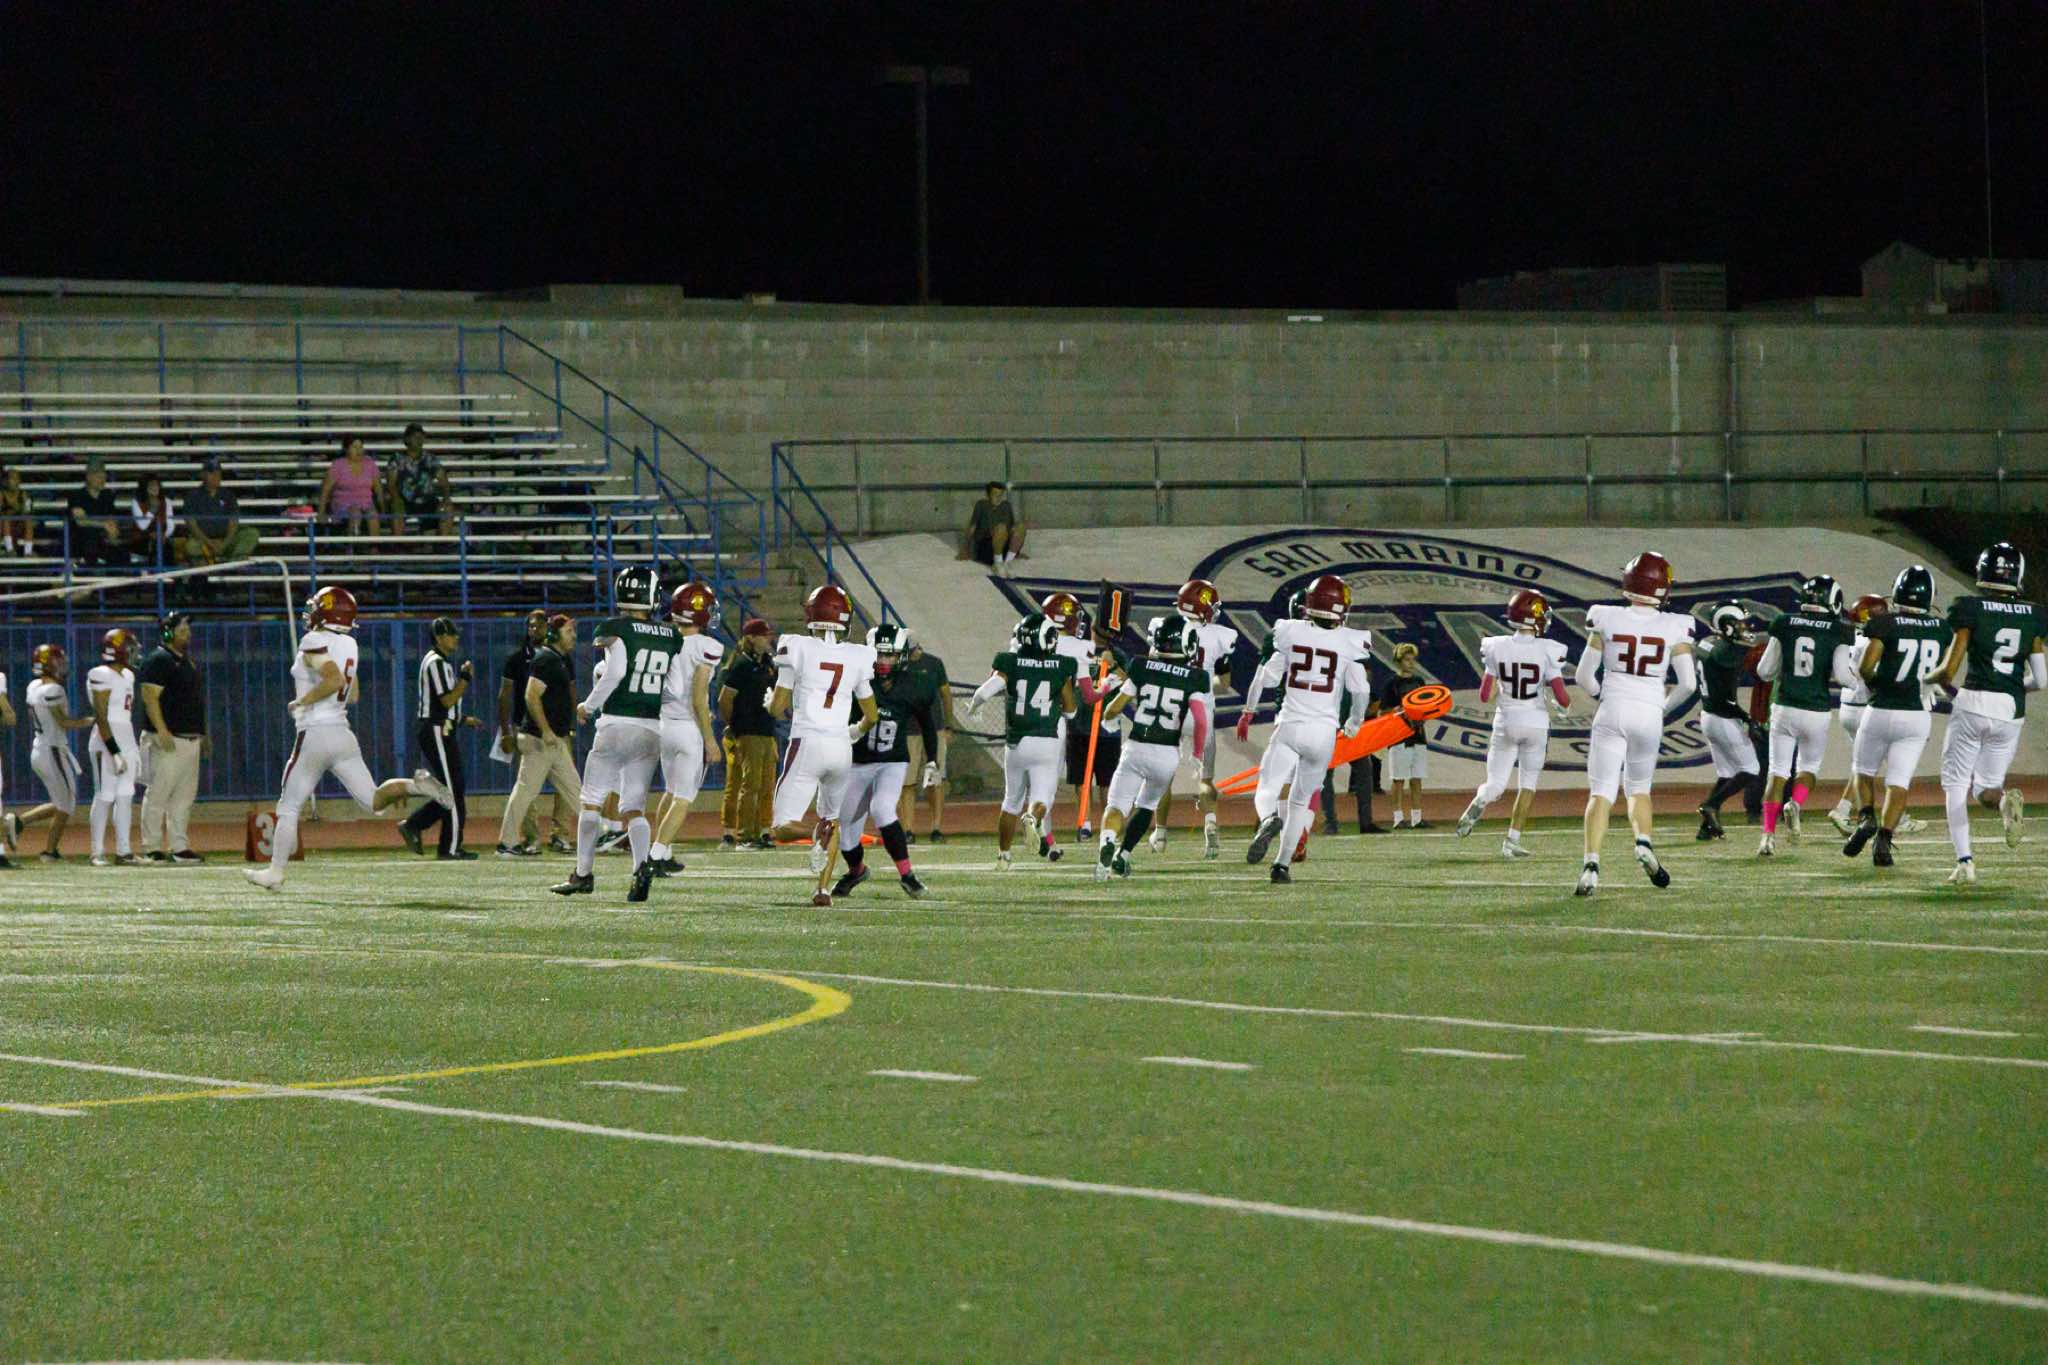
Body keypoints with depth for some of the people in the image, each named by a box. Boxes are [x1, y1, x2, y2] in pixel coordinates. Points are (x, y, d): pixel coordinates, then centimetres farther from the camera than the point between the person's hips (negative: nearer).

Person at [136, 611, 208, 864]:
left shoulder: (187, 661, 20)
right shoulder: (159, 660, -9)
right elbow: (150, 697, -16)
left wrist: (204, 735, 22)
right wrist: (162, 732, -24)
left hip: (192, 737, 9)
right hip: (170, 739, -9)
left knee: (185, 796, 10)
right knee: (159, 793, -6)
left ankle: (180, 847, 14)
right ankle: (152, 848, -5)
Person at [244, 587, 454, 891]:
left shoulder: (314, 642, -13)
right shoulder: (348, 645, 11)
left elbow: (335, 680, -28)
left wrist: (302, 702, -16)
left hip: (314, 734, -7)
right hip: (342, 733, 7)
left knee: (289, 808, 6)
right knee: (373, 802, 4)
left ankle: (275, 872, 11)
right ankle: (415, 785, -21)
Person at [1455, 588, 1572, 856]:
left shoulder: (1497, 648, -6)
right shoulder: (1547, 652, -13)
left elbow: (1484, 696, -2)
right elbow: (1562, 698, -12)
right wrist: (1565, 704, 11)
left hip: (1505, 723, 1)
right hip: (1535, 722, -1)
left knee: (1495, 784, 12)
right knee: (1528, 783, 14)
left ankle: (1478, 803, -20)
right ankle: (1512, 840, 8)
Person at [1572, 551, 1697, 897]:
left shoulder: (1606, 620, -4)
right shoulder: (1675, 628, -5)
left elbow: (1584, 676, 1)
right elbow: (1687, 683, -3)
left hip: (1612, 712, -1)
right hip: (1651, 714, 1)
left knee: (1602, 791, 0)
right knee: (1639, 787, 22)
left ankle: (1592, 864, -17)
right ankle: (1644, 843, -3)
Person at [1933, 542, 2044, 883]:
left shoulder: (1970, 611, -6)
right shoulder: (2033, 618, 4)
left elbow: (1949, 669, -7)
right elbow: (2041, 680, 3)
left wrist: (1936, 679, 15)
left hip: (1973, 704, -3)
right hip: (2012, 710, 3)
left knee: (1956, 784, 11)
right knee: (1986, 787, 16)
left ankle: (1965, 861, -3)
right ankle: (2005, 800, -21)